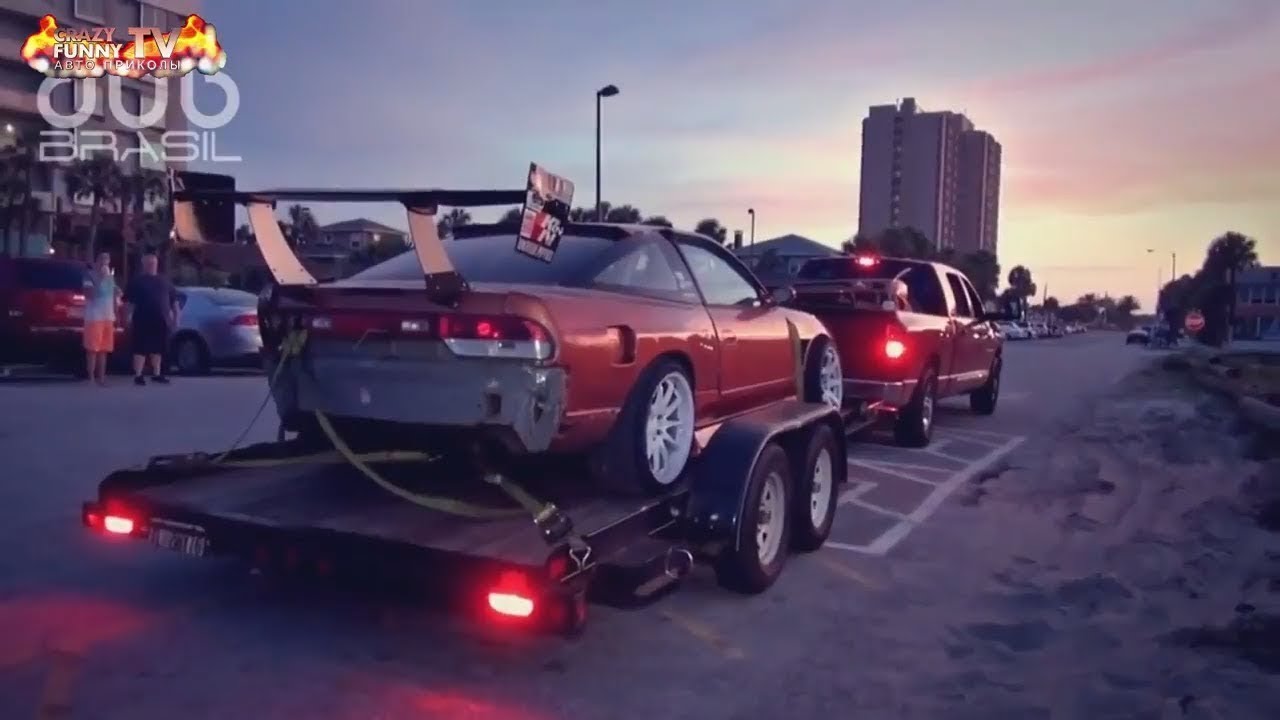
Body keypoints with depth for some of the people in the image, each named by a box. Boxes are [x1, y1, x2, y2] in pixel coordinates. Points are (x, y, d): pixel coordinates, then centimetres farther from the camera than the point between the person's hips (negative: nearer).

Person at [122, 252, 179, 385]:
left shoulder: (164, 281, 14)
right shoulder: (137, 280, 3)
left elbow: (174, 300, 16)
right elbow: (128, 301, -1)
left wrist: (175, 317, 10)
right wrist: (128, 318, -9)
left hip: (161, 321, 4)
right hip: (143, 321, -4)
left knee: (158, 348, 11)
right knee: (141, 349, -4)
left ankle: (157, 374, 19)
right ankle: (138, 376, -2)